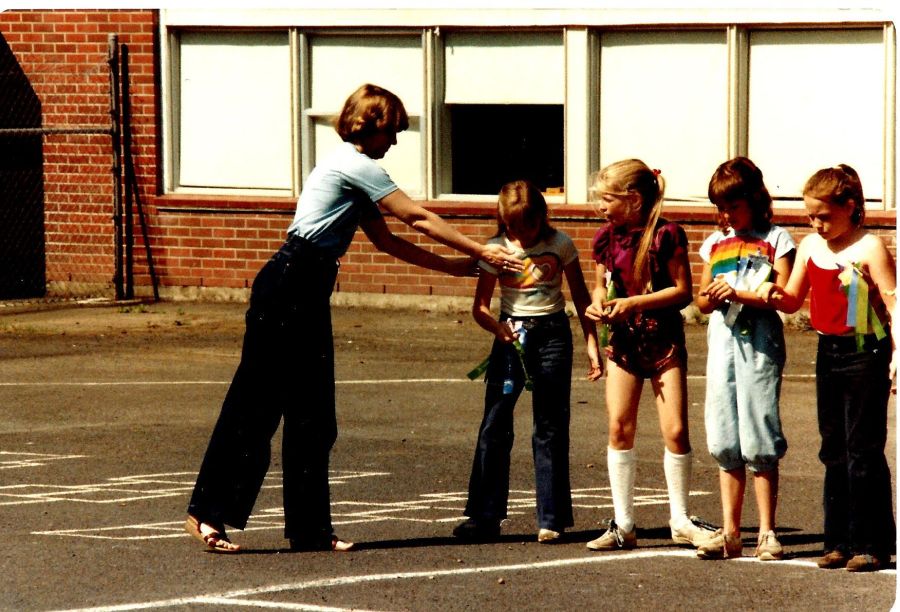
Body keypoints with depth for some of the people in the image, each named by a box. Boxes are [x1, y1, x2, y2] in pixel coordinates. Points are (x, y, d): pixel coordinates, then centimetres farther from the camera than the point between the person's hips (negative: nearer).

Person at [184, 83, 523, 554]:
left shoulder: (351, 167, 20)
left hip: (307, 295, 10)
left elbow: (385, 240, 22)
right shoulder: (356, 166, -10)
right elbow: (419, 220, -8)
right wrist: (481, 252, -1)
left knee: (312, 417, 9)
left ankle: (309, 528, 11)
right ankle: (207, 512, -4)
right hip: (287, 288, -10)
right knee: (254, 405, -7)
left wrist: (450, 266, 19)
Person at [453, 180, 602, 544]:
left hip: (552, 333, -1)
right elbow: (480, 307, -2)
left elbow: (580, 297, 7)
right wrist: (498, 328, -23)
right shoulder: (497, 250, -1)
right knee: (494, 426, -3)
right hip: (511, 334, 1)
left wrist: (592, 345, 3)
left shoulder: (560, 245, -2)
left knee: (550, 428, 0)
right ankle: (484, 516, 3)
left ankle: (552, 519, 4)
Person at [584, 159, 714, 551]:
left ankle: (680, 521, 9)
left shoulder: (666, 235, -11)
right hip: (623, 341, 4)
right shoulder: (607, 238, 4)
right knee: (619, 428, -1)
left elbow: (682, 291, -11)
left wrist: (633, 303, -18)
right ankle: (623, 523, 5)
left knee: (675, 430, -5)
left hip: (664, 339, -4)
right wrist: (597, 303, -5)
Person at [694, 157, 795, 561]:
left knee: (760, 444, -7)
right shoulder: (714, 244, 16)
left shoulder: (775, 240, 0)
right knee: (725, 444, 5)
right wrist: (711, 297, -2)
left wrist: (739, 293, -15)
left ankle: (767, 533, -2)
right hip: (722, 344, 5)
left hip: (760, 346, -5)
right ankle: (730, 532, 9)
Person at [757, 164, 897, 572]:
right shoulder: (810, 247, 8)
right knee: (834, 450, 12)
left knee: (863, 450, -5)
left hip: (866, 353, -7)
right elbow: (794, 301, 16)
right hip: (828, 351, 7)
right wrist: (775, 293, -6)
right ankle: (839, 541, 19)